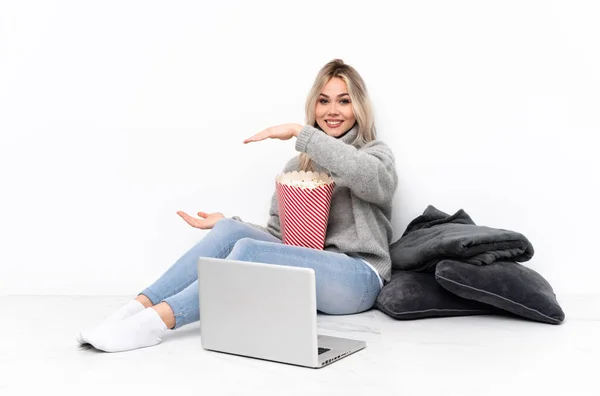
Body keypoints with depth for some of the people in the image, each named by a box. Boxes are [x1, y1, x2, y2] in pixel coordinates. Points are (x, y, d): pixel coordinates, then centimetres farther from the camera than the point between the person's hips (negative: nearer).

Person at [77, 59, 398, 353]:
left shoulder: (375, 154, 5)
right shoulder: (297, 166, 18)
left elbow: (368, 175, -23)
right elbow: (280, 236, 13)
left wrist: (299, 132, -22)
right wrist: (226, 223, -2)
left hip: (357, 278, -4)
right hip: (307, 274, 5)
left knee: (248, 250, -30)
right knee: (230, 230, -21)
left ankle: (157, 321, -38)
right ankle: (139, 306, -29)